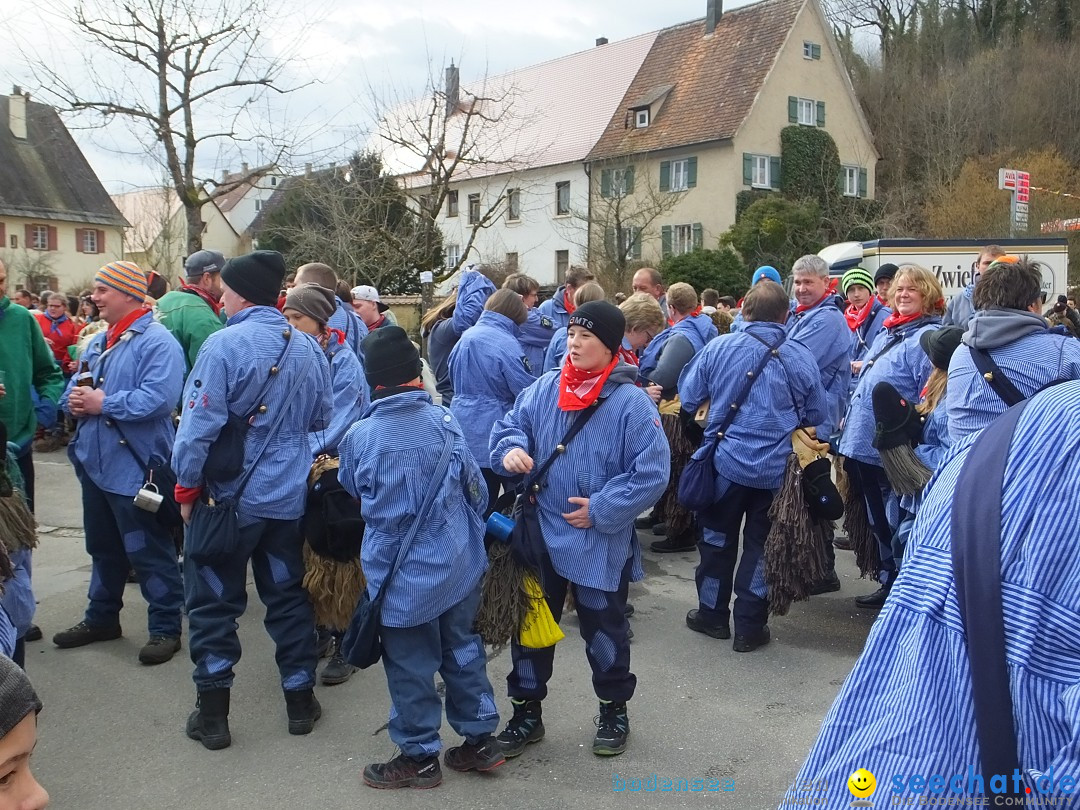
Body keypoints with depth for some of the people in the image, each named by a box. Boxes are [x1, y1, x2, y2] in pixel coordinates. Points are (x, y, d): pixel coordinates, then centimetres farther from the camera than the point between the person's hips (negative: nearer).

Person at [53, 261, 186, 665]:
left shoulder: (157, 341, -14)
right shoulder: (98, 342, 15)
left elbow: (158, 399, -27)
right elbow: (75, 388, 19)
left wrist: (103, 403, -20)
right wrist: (73, 400, -5)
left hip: (134, 467, -9)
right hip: (95, 463, 9)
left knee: (149, 551, 0)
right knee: (103, 547, 21)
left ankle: (165, 627, 12)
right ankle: (102, 617, 35)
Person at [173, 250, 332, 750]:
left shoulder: (224, 345, -17)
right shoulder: (309, 348, 1)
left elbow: (200, 425, -18)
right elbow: (322, 421, 10)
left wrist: (187, 486, -6)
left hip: (231, 497, -5)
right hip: (289, 497, 5)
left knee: (214, 603, 9)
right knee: (288, 597, 16)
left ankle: (213, 714, 16)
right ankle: (300, 702, 25)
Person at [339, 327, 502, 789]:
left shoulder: (359, 436, -11)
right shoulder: (444, 421, -7)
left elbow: (352, 490, 9)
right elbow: (475, 489, 2)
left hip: (403, 574, -3)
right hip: (458, 563, 3)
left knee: (410, 666, 11)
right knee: (463, 649, 19)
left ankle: (420, 757, 24)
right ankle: (480, 739, 30)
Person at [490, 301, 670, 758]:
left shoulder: (631, 402, -15)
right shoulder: (543, 390, -2)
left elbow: (652, 472, -16)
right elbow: (509, 427, 8)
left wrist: (601, 509, -18)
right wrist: (511, 448, -15)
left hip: (600, 544, -4)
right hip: (541, 536, 4)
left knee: (604, 630, 13)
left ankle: (614, 710, 36)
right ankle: (526, 711, 32)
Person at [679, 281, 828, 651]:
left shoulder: (718, 347, -10)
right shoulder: (801, 357, -9)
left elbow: (688, 398, -2)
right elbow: (817, 414, 1)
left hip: (726, 461, 0)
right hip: (777, 468, 0)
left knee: (717, 538, 17)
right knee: (761, 544, 12)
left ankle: (712, 614, 28)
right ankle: (749, 626, 18)